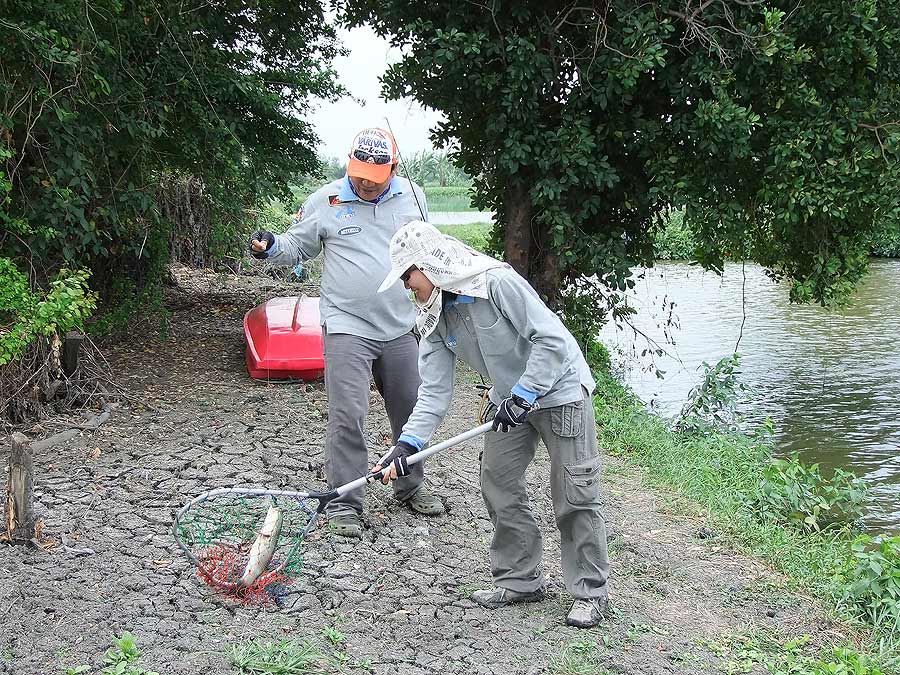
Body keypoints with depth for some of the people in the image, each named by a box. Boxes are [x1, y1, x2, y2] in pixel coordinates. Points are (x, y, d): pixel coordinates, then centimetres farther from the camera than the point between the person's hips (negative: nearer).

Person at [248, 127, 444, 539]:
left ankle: (410, 486, 33)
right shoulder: (325, 201, -3)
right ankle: (344, 502, 2)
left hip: (400, 328, 4)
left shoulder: (412, 196, 6)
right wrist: (270, 247, -17)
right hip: (346, 328, -4)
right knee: (347, 416, -9)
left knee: (411, 409, 14)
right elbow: (297, 246, 5)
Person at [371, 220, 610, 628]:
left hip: (560, 390, -7)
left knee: (574, 495, -4)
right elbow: (435, 391, -9)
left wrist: (522, 396, -28)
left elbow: (552, 339, -27)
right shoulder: (435, 318, -4)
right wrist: (408, 444, -21)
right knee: (498, 487, 8)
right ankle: (520, 580, 23)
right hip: (510, 397, 8)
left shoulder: (498, 283, -27)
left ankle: (589, 592, 9)